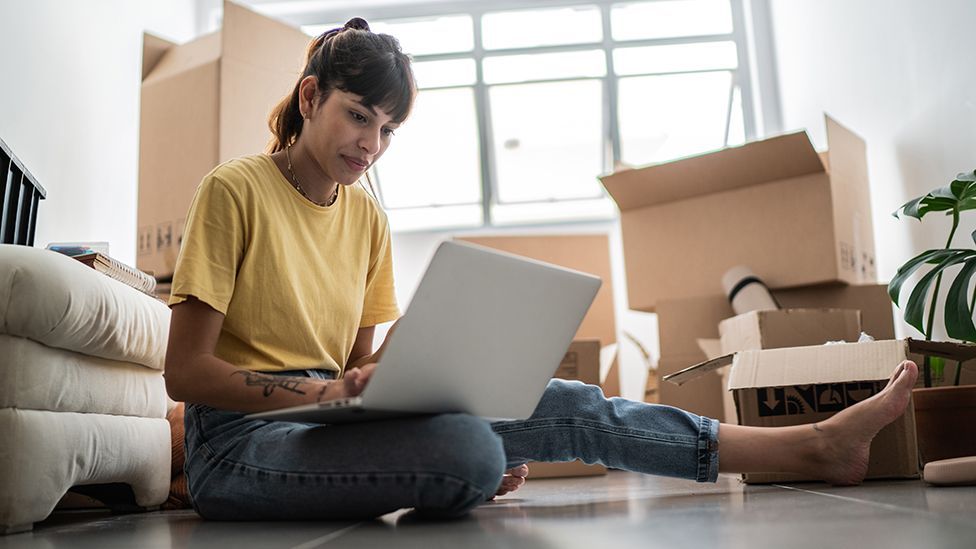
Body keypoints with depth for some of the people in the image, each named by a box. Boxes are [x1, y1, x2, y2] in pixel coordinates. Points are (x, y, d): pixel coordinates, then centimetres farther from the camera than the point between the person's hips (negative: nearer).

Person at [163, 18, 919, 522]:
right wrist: (319, 389, -26)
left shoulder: (365, 214, 9)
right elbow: (185, 371, -13)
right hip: (243, 440, -4)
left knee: (557, 406, -13)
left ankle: (811, 446, -6)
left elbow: (355, 361, 11)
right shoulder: (233, 192, -9)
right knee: (468, 451, -34)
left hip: (329, 419, 5)